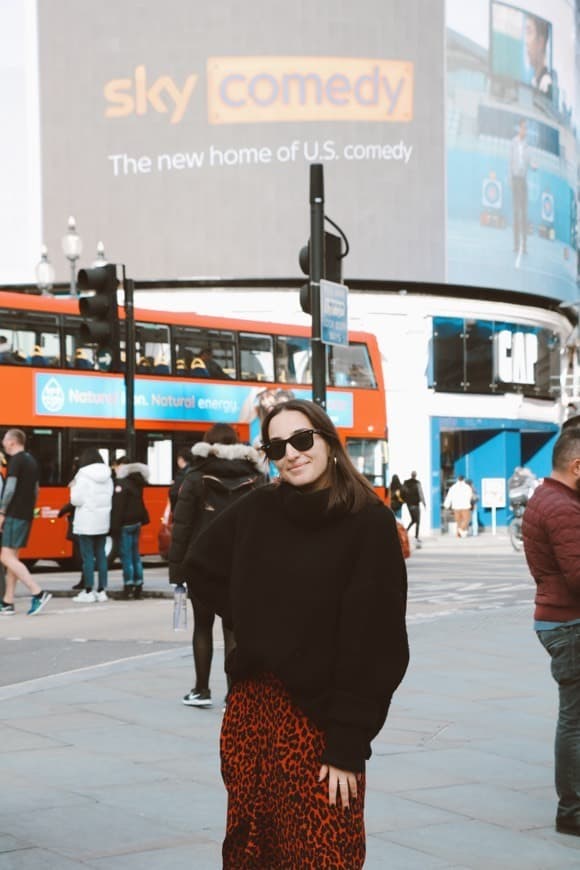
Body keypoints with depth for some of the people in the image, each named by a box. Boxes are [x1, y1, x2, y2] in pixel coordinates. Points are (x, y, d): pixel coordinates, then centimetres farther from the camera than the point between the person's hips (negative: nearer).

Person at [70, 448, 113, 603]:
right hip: (103, 521, 6)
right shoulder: (107, 477, 8)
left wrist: (74, 487, 4)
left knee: (87, 556, -2)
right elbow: (109, 498, 10)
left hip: (86, 522, -6)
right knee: (101, 554, 10)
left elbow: (76, 500, -14)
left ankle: (88, 592, -2)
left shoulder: (83, 476, -11)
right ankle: (101, 590, 12)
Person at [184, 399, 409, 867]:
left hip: (320, 716, -5)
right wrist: (254, 624, 10)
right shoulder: (257, 508, 4)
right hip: (250, 705, 5)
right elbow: (201, 566, 21)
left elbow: (372, 642, -14)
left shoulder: (369, 522, -10)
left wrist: (349, 744, -17)